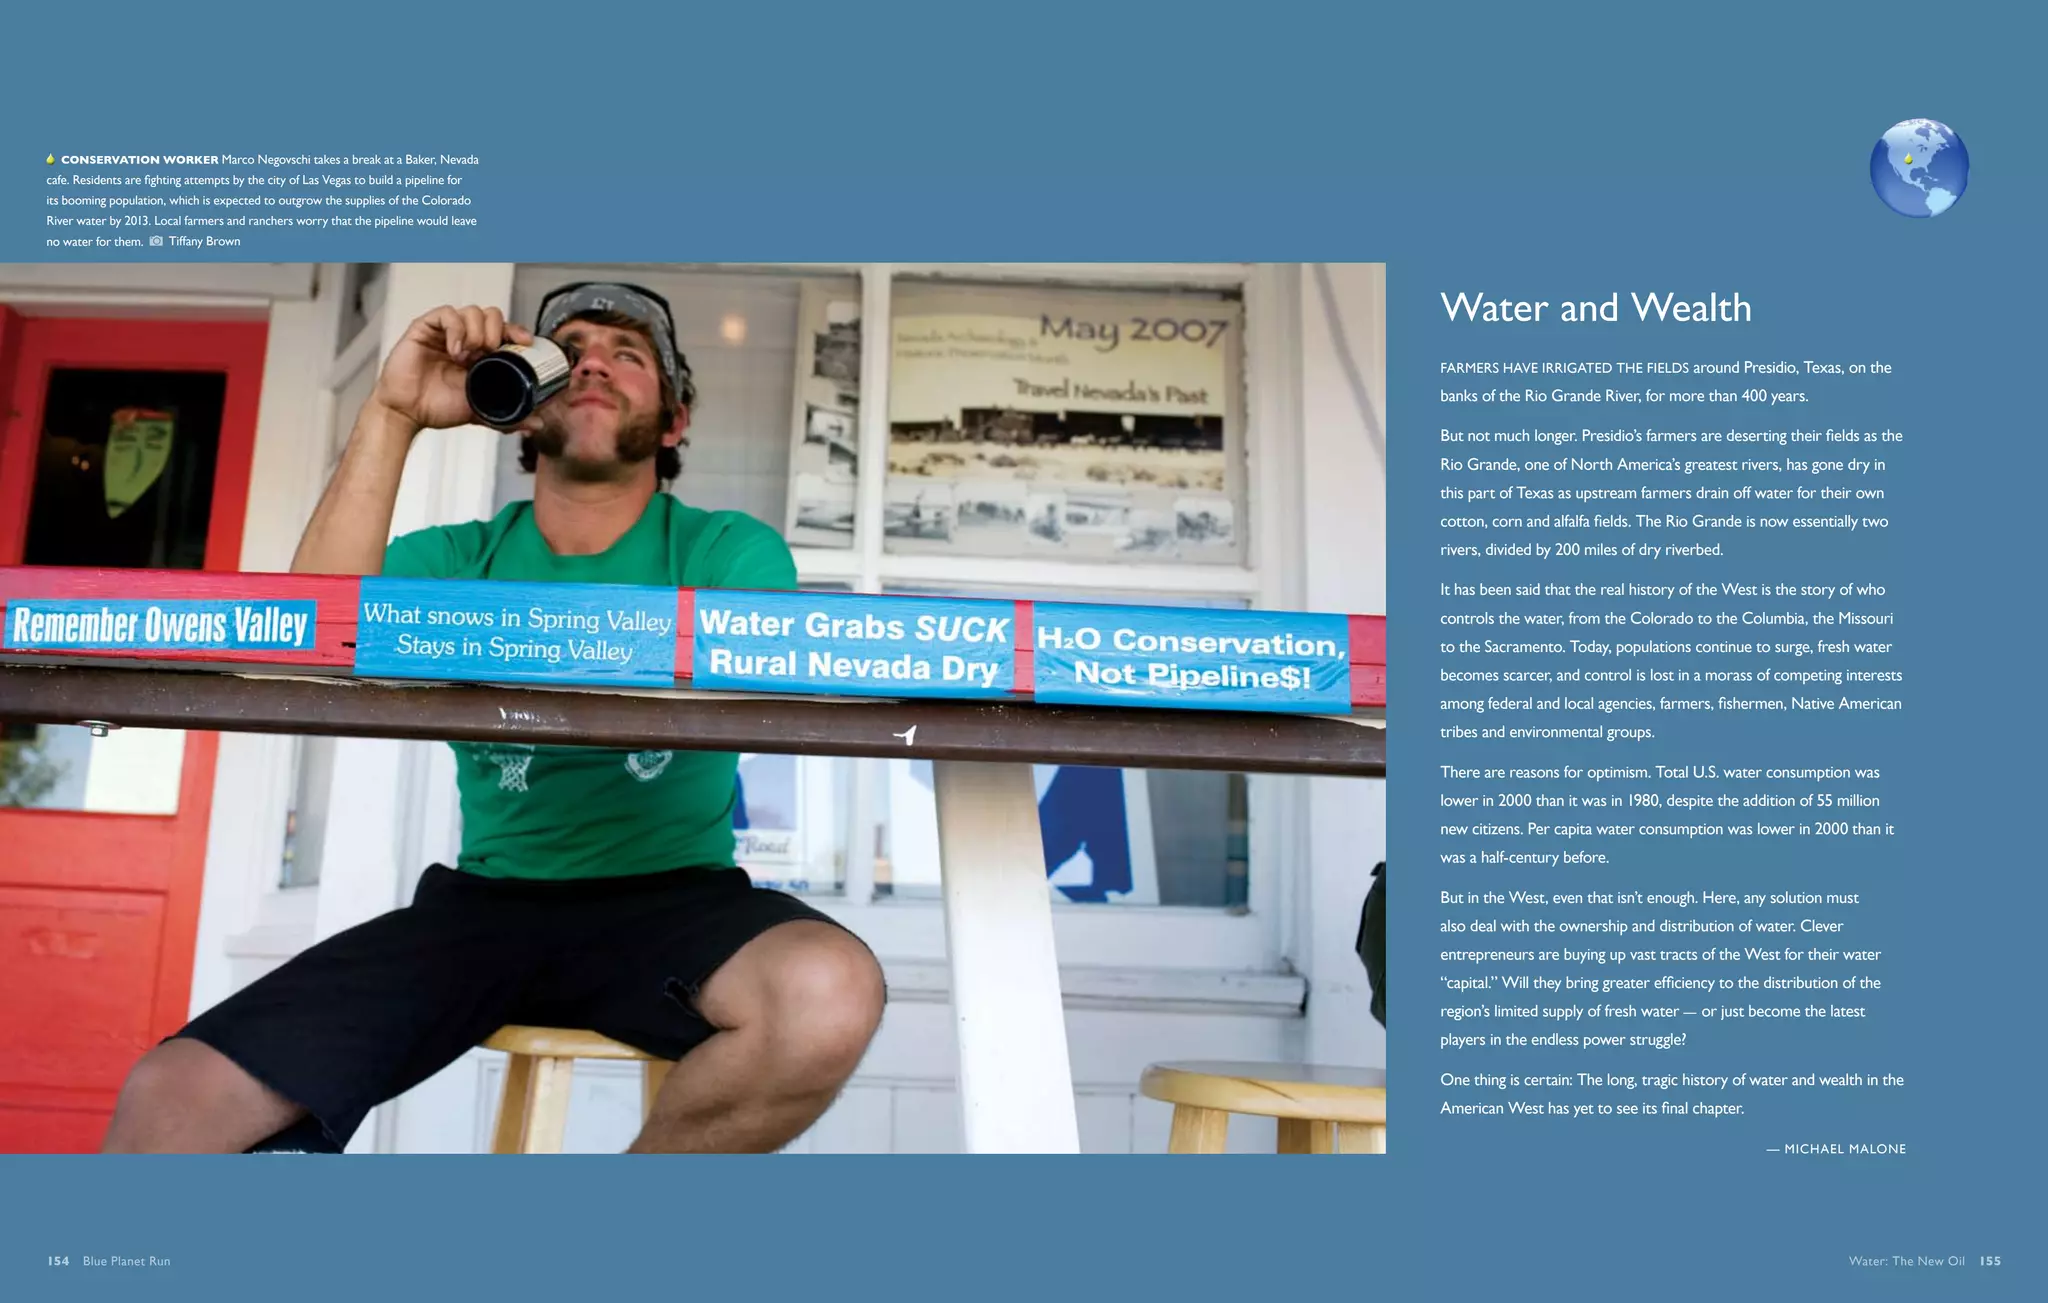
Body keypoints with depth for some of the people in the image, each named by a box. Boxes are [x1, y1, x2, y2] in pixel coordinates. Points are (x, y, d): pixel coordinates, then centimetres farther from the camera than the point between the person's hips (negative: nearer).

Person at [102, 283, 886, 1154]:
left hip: (669, 901, -1)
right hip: (480, 902, 1)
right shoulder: (455, 559, 10)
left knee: (829, 992, -33)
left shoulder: (729, 550, 4)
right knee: (166, 1102, -19)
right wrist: (393, 414, -12)